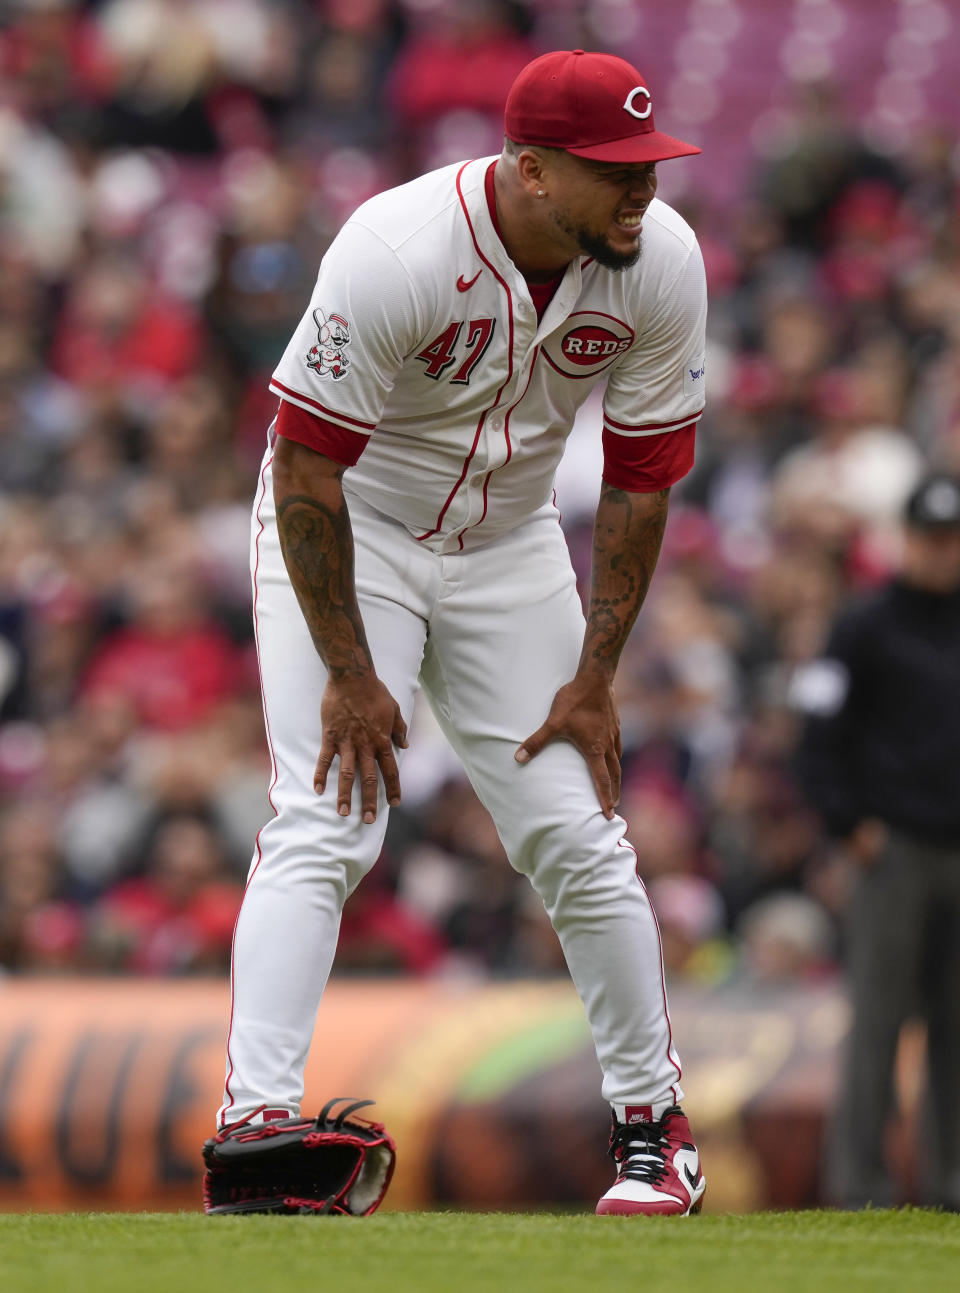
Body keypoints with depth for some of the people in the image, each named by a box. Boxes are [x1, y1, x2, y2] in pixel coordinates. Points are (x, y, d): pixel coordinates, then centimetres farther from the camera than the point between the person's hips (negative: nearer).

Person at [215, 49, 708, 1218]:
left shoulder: (662, 264, -18)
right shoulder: (395, 253, -31)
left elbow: (641, 477, -6)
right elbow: (305, 465, -24)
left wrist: (596, 674, -6)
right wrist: (348, 674, -21)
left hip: (509, 543, 4)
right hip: (345, 534, -4)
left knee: (578, 837, 0)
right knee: (325, 828, -18)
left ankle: (654, 1122, 15)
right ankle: (253, 1125, -22)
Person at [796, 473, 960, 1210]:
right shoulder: (868, 628, 1)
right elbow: (823, 731, -2)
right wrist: (851, 824, -9)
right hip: (895, 846, -4)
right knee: (880, 1014, -7)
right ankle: (861, 1177, -6)